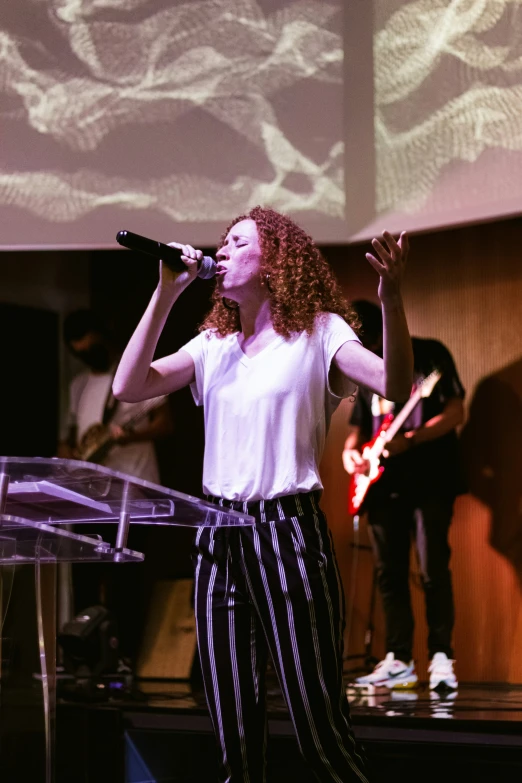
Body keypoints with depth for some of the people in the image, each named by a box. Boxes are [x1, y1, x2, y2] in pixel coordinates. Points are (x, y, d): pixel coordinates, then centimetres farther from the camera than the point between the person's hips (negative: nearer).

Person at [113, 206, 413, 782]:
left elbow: (394, 385, -15)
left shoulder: (319, 332, 1)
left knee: (320, 729, -8)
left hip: (288, 530, -5)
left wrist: (391, 300, -30)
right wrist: (165, 295, -1)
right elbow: (129, 387, 2)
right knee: (234, 733, 7)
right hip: (219, 536, 5)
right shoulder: (213, 345, 14)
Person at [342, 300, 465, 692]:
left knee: (433, 569, -12)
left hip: (429, 481, -6)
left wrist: (408, 440, -21)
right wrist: (351, 449, 1)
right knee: (390, 572, 5)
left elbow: (455, 412, -10)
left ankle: (441, 660, -10)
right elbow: (360, 424, 23)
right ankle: (398, 661, 9)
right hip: (384, 484, 7)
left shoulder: (429, 355, -3)